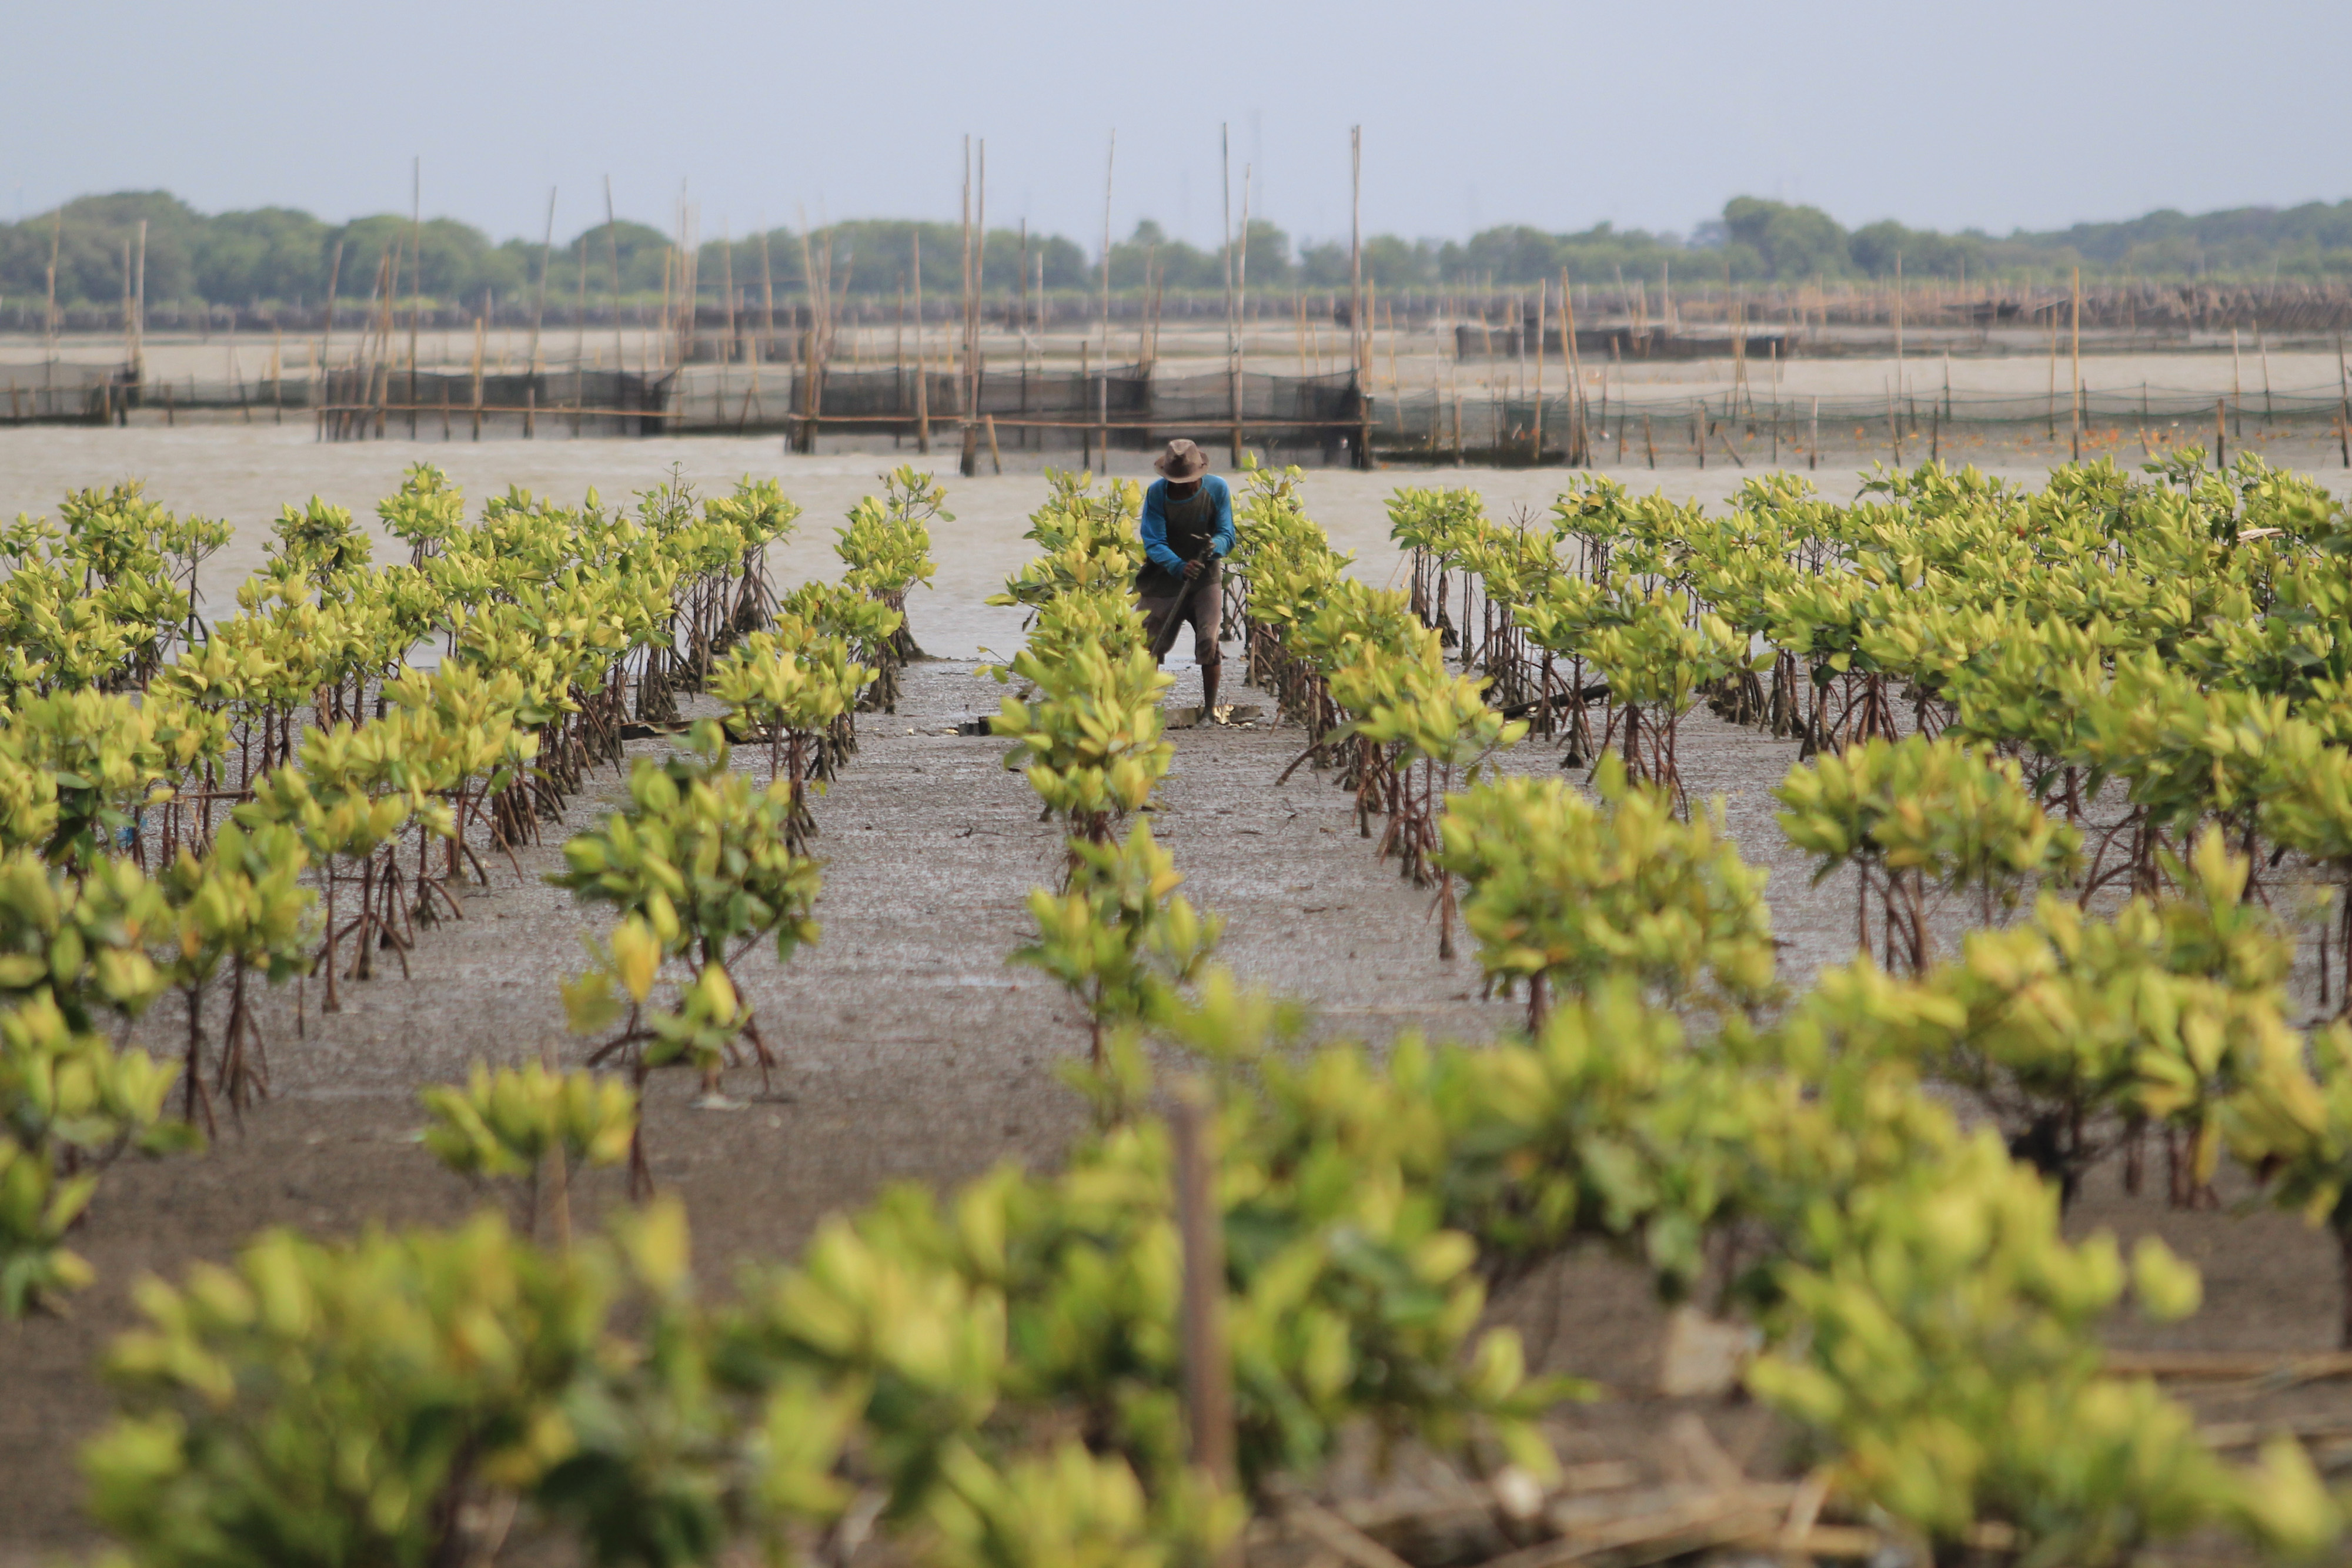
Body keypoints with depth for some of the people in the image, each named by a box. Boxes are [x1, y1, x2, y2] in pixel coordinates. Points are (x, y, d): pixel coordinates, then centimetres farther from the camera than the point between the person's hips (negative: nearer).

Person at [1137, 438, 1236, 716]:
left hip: (1206, 579, 0)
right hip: (1166, 578, 0)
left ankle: (1210, 707, -1)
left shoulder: (1217, 489, -11)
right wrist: (1179, 566, -38)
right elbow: (1153, 543, -19)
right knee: (1151, 643, 1)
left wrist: (1215, 547, -37)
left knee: (1208, 641, -14)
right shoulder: (1156, 494, -14)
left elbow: (1227, 535, -11)